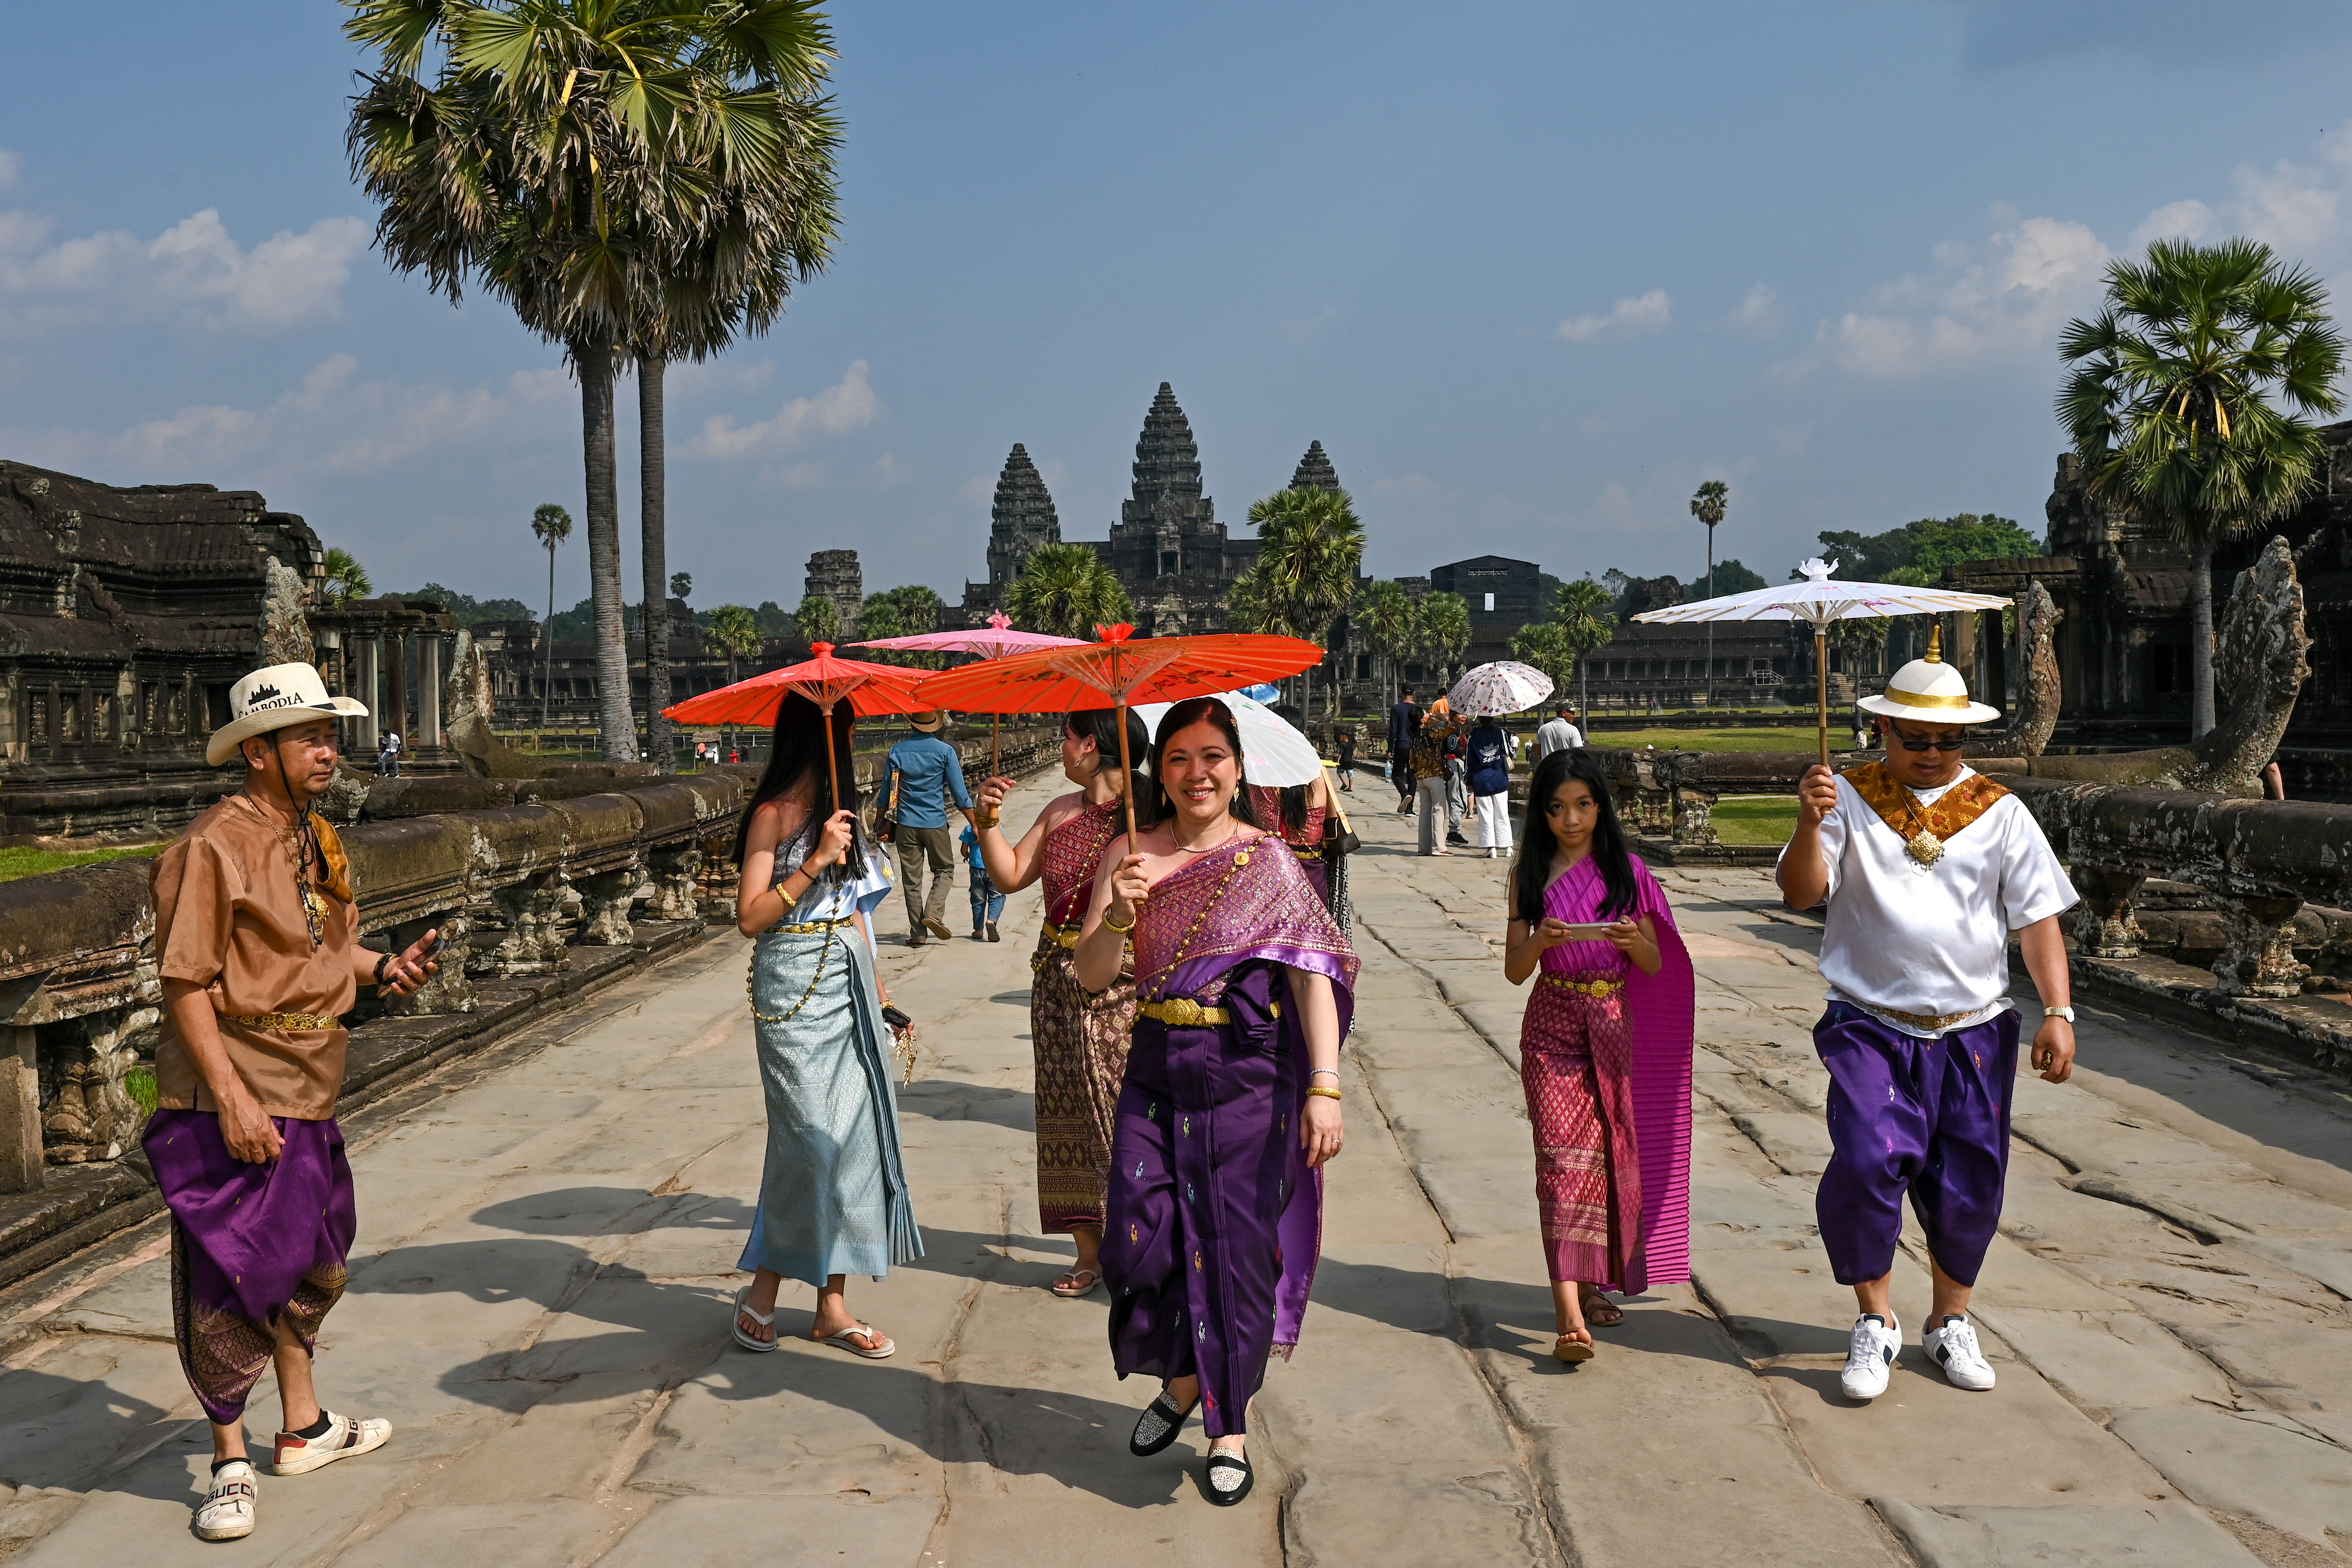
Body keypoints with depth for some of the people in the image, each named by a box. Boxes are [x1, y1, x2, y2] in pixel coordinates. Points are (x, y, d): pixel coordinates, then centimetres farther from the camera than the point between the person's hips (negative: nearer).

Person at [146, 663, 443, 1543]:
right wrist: (231, 1098, -24)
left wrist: (385, 969, 1)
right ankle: (230, 1464, 13)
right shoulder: (214, 848, -17)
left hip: (306, 1091, 9)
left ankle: (303, 1428, 36)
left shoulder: (316, 839, 11)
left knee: (310, 1262, 20)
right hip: (229, 1098, -9)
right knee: (229, 1280, -1)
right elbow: (185, 983, -19)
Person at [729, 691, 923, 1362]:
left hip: (847, 981, 7)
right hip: (795, 986, -7)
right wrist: (816, 862, -19)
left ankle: (832, 1305, 9)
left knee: (852, 1131, 4)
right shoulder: (775, 814, -8)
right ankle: (764, 1285, 10)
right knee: (811, 1137, -8)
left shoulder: (837, 807, 15)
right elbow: (750, 917, -13)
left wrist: (873, 978, 19)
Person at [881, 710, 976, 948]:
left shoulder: (897, 751, 0)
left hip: (906, 824, 2)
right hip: (936, 823, -2)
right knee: (944, 870, 15)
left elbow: (887, 792, 5)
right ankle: (934, 913, -6)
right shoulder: (945, 751, -6)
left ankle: (918, 933, 8)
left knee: (911, 879, 7)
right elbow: (960, 793, -5)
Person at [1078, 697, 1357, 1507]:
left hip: (1246, 1076, -2)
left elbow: (1313, 972, -8)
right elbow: (1091, 976, 1)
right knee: (1139, 1240, 0)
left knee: (1237, 1249, 2)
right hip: (1156, 1072, 3)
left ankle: (1231, 1426, 21)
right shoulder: (1132, 857, 5)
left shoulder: (1268, 861, -3)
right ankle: (1181, 1379, 30)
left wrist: (1325, 1085, -18)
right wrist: (1117, 915, -20)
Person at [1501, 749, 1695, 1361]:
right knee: (1564, 1153, -11)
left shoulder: (1625, 872, 5)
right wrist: (1540, 941, -19)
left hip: (1614, 1023, 2)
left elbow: (1656, 965, 4)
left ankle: (1590, 1284, 23)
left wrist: (1634, 940, -18)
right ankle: (1569, 1310, -17)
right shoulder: (1531, 875, 3)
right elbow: (1514, 970, 2)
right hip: (1553, 1024, -2)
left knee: (1610, 1154, 6)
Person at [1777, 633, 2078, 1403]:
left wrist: (2059, 1012, -5)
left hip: (1974, 1032, 2)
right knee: (1866, 1164, -16)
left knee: (1969, 1186, 6)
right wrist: (1809, 824, -26)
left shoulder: (1999, 812, 7)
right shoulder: (1851, 798, 2)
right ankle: (1875, 1322, 4)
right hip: (1871, 1028, -2)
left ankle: (1951, 1323, 29)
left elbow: (2038, 919, 5)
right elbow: (1801, 892, -8)